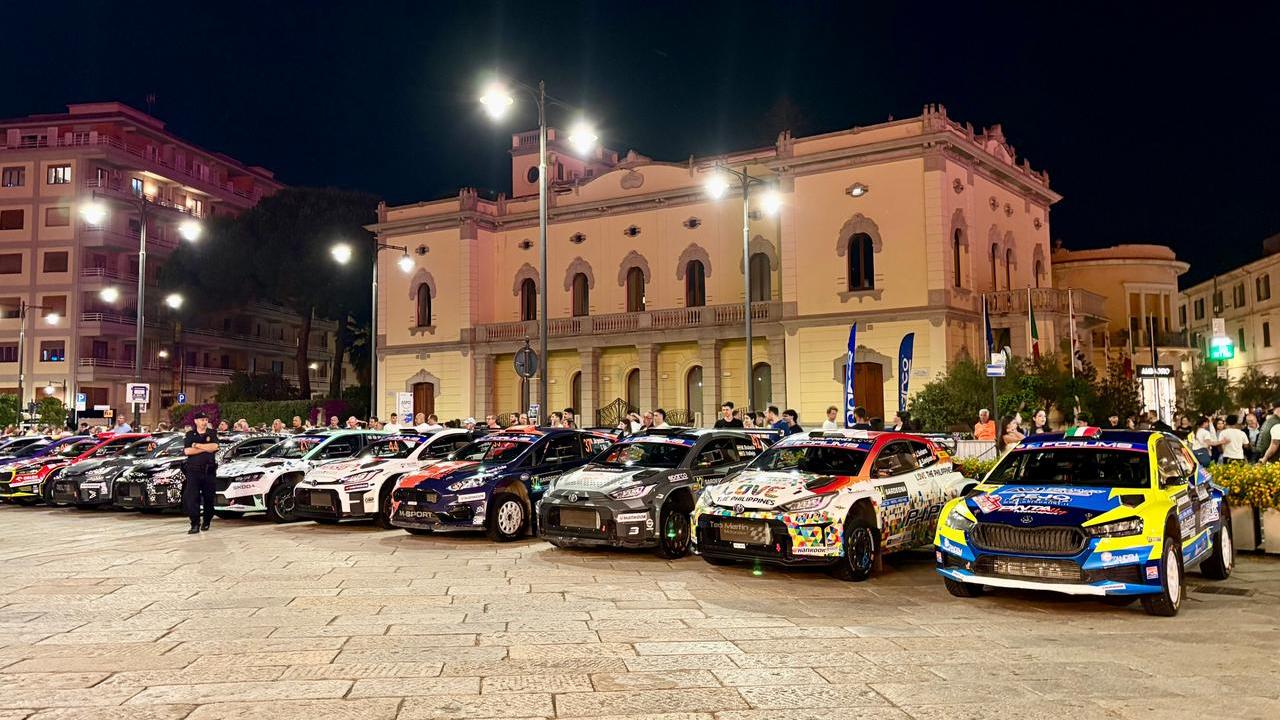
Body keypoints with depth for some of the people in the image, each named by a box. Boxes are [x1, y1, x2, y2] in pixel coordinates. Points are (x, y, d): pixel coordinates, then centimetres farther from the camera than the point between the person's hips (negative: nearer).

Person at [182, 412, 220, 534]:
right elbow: (187, 451, -7)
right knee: (192, 498, -9)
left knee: (208, 498, 5)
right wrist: (206, 448, -9)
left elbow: (214, 447, -10)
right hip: (193, 470, 0)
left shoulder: (212, 433, 8)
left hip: (209, 470, 1)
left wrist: (197, 445, -9)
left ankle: (206, 522, 20)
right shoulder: (190, 435, 8)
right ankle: (195, 524, -9)